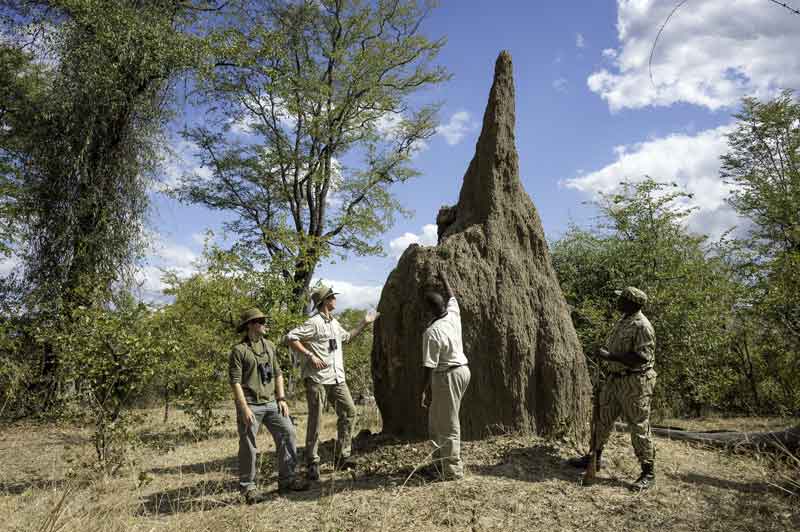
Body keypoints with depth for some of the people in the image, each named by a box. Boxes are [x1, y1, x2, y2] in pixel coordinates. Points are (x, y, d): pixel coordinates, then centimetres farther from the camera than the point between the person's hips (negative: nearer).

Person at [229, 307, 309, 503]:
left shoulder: (269, 346, 12)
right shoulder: (239, 350, -7)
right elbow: (235, 382, -11)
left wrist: (281, 399, 8)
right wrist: (244, 408, -16)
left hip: (271, 403, 6)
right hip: (251, 406, -6)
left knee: (288, 433, 1)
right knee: (248, 447, 1)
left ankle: (286, 479, 13)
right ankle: (248, 487, 17)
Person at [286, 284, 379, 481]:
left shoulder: (334, 323, 16)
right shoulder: (314, 323, -12)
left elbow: (346, 337, 33)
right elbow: (290, 338, -17)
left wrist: (364, 324, 30)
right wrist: (310, 356, -19)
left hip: (337, 378, 8)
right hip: (317, 379, -8)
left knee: (348, 412, 6)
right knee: (316, 421, -1)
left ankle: (342, 457, 16)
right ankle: (312, 463, 9)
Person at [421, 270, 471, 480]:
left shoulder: (431, 332, -20)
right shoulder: (453, 315, 1)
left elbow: (429, 366, -18)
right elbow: (452, 297, 24)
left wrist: (426, 390, -9)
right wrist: (444, 279, 37)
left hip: (447, 376, -9)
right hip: (462, 370, 9)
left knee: (448, 425, -1)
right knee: (437, 421, 18)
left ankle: (453, 471, 7)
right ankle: (441, 461, 25)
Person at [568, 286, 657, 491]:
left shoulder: (641, 326, -18)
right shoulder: (623, 321, 12)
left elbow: (642, 357, -25)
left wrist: (611, 356, -24)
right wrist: (605, 352, 10)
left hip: (635, 382, -9)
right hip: (615, 379, 9)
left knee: (639, 427, -1)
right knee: (602, 418, 15)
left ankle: (648, 473, 13)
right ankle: (595, 457, 30)